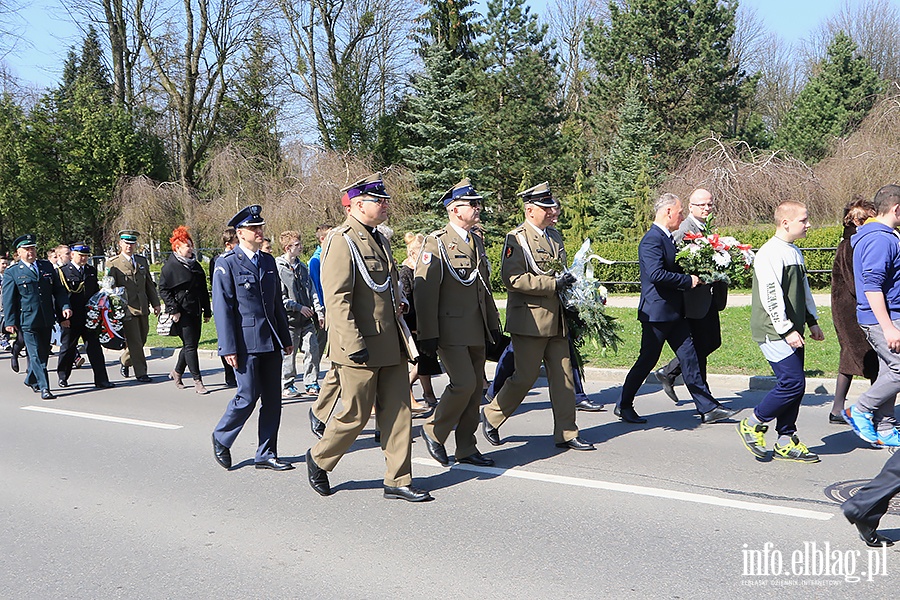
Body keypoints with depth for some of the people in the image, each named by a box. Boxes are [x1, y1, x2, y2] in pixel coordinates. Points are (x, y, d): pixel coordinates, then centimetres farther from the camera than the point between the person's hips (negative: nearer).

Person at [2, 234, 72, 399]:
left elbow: (59, 290, 13)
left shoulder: (47, 267, 12)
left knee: (43, 353, 13)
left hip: (47, 320, 4)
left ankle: (31, 380, 34)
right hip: (27, 321, -4)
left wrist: (65, 306, -2)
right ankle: (44, 388, -7)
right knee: (36, 354, -7)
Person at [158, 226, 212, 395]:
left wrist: (207, 311, 16)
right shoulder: (170, 267, -6)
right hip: (182, 313, -7)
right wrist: (173, 310, -15)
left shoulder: (195, 265, 15)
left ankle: (177, 372, 32)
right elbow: (163, 289, -8)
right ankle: (197, 381, -5)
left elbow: (203, 290, 18)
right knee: (190, 345, -7)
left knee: (191, 344, 11)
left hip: (195, 311, 7)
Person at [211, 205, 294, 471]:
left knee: (273, 398, 6)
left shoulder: (268, 261, 14)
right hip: (245, 342, -6)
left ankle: (266, 455, 16)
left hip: (270, 341, 6)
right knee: (248, 396, -4)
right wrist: (228, 347, -14)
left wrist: (285, 338, 16)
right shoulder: (227, 263, -6)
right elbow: (222, 307, -9)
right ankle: (221, 438, 22)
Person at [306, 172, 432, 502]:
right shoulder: (341, 240, -13)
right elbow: (336, 298, -19)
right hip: (361, 348, -8)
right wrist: (354, 345, -22)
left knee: (398, 411, 7)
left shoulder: (379, 240, 16)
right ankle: (319, 459, 26)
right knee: (356, 415, 1)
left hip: (391, 345, 9)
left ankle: (398, 481, 15)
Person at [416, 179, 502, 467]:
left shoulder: (477, 241, 15)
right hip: (450, 329, -8)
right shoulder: (436, 242, -9)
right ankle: (434, 431, 8)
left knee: (476, 387, 8)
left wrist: (493, 322, 19)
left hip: (476, 331, 8)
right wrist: (428, 335, -17)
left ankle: (466, 448, 19)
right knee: (464, 383, -14)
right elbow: (424, 290, -13)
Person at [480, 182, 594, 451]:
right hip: (530, 320, -7)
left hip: (556, 319, 8)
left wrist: (569, 282, 12)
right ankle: (491, 416, 18)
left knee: (563, 375, 6)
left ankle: (566, 434, 12)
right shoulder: (516, 238, -9)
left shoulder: (555, 235, 17)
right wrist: (553, 283, -20)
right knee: (526, 376, -3)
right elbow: (513, 279, -19)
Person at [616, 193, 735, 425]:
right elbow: (656, 273, -28)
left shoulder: (667, 238, 15)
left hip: (674, 312, 10)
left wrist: (692, 278, 9)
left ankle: (707, 408, 9)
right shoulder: (652, 240, -17)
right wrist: (688, 280, -19)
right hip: (656, 312, -10)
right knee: (647, 360, 1)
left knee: (689, 357, 7)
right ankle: (624, 406, 16)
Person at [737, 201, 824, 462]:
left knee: (795, 385, 8)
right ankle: (752, 425, 4)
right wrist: (786, 330, -21)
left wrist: (812, 321, 22)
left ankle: (786, 443, 17)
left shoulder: (795, 252, 16)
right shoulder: (770, 254, -15)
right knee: (793, 382, -13)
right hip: (774, 332, -9)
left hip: (792, 331, 9)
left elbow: (804, 290, 26)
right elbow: (771, 296, -20)